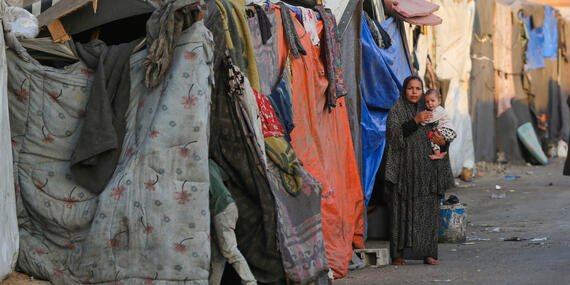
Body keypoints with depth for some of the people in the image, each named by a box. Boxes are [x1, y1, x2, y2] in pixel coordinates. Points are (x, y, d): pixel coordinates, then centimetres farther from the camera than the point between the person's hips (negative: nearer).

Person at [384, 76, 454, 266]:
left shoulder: (428, 111, 16)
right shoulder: (396, 111, 4)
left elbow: (443, 135, 17)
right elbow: (395, 133, -13)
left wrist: (442, 142, -6)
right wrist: (415, 121, -22)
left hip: (426, 170, 4)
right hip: (405, 169, -4)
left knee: (428, 210, 0)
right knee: (402, 209, -6)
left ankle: (427, 253, 3)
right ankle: (398, 254, -5)